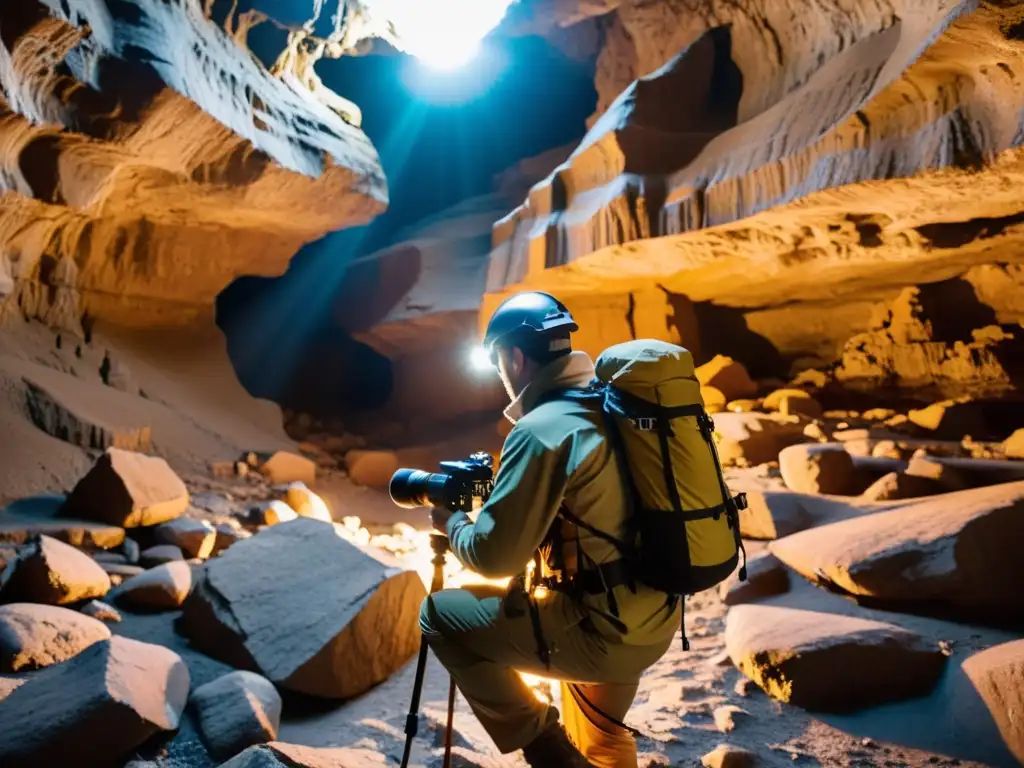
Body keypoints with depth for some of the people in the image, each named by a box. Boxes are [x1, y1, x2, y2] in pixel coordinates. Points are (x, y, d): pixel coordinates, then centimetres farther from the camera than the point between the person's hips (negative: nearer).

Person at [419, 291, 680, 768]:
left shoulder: (542, 429, -19)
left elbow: (495, 556, -18)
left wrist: (453, 523, 3)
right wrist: (498, 503, 19)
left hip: (601, 630, -8)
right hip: (655, 619, 8)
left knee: (440, 616, 5)